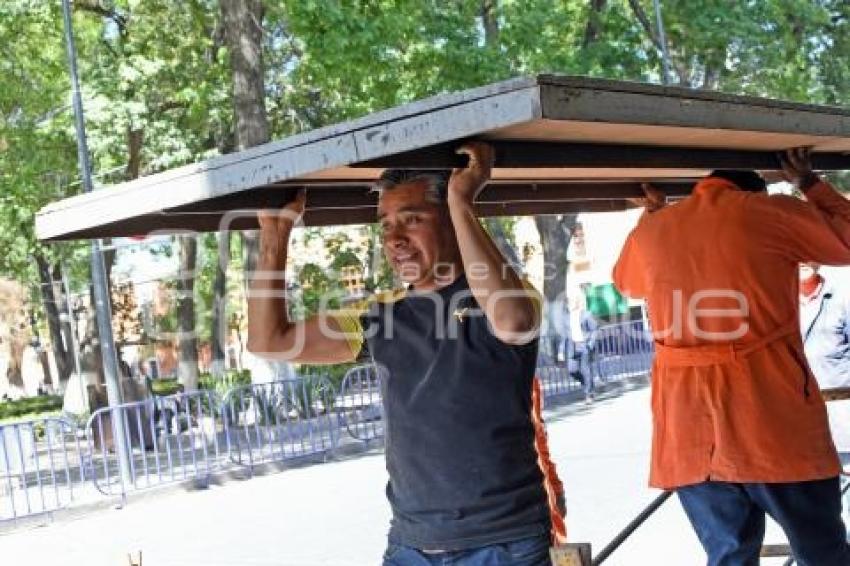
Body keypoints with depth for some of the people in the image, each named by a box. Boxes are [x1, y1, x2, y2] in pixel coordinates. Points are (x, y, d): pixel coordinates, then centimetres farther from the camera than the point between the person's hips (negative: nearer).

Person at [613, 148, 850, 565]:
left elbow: (625, 281, 35)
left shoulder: (650, 230, 13)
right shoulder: (772, 213, 1)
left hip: (688, 427, 4)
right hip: (772, 418, -4)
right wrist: (810, 183, 29)